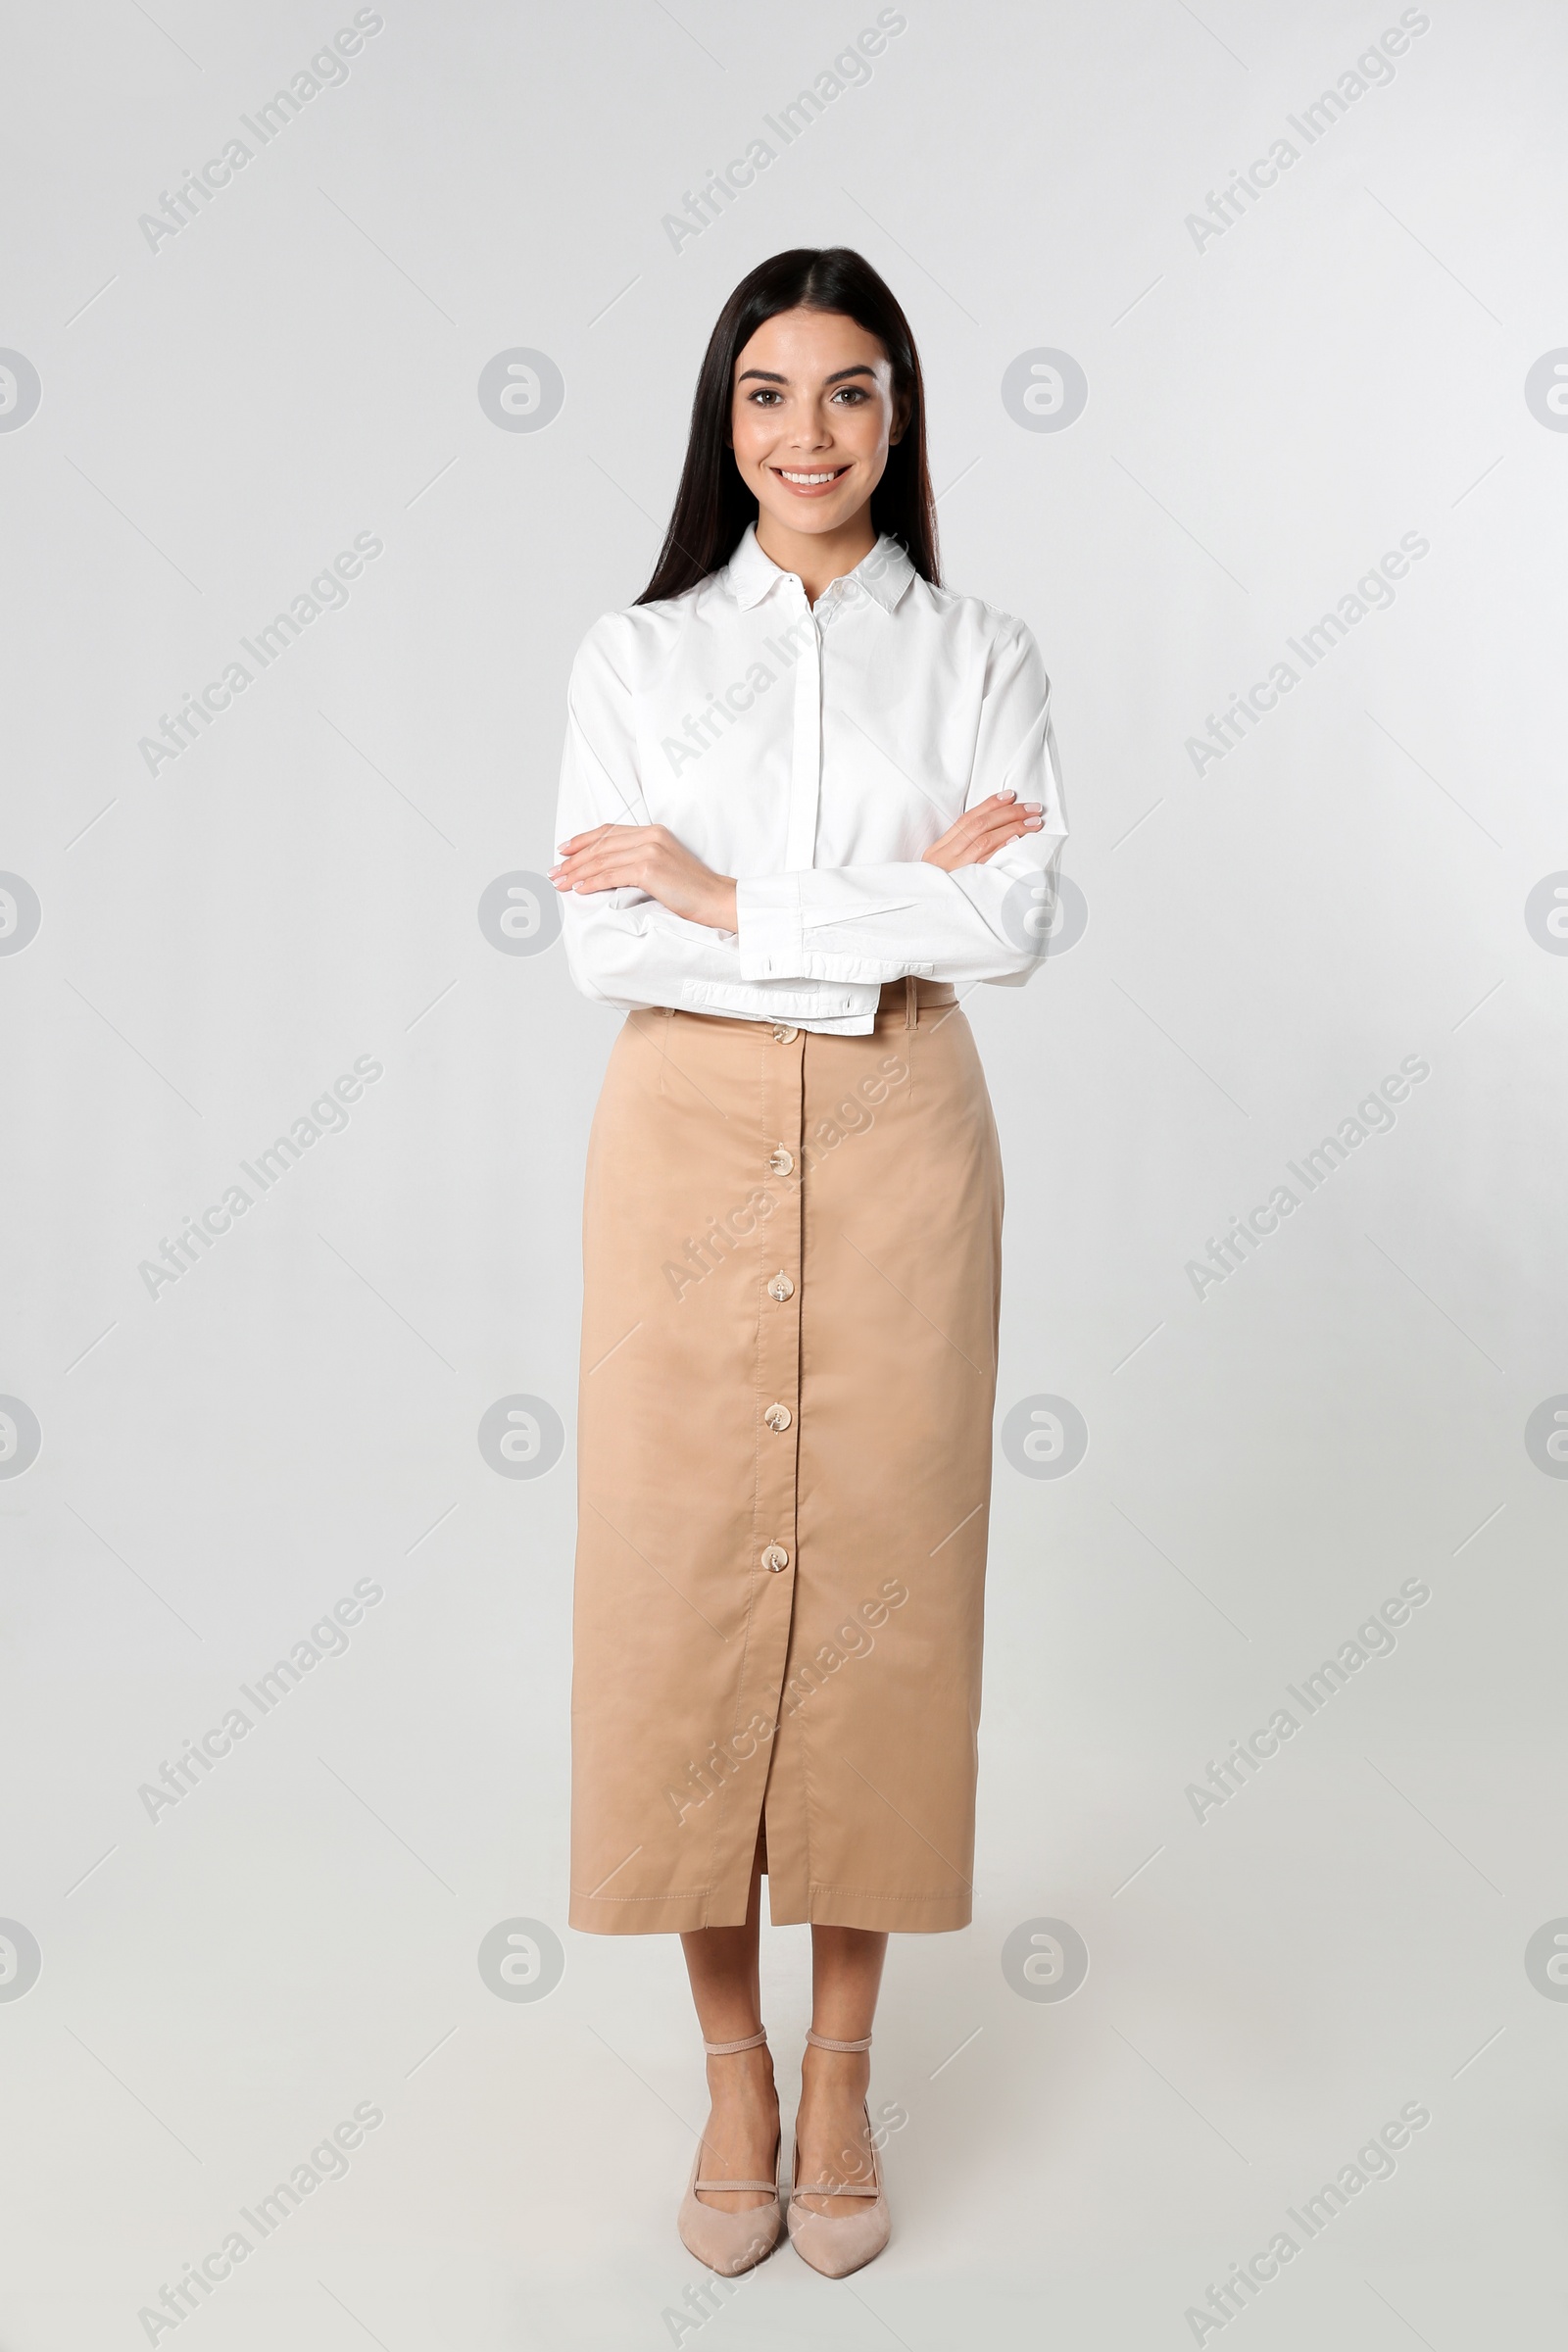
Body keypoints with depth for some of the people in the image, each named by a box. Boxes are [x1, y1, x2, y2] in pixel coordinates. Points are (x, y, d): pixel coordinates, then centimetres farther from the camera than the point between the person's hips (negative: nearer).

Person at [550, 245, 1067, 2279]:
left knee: (879, 1577, 3)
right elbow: (604, 947, -7)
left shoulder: (983, 658, 5)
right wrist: (885, 920, -13)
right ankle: (733, 2073, 20)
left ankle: (844, 2073, 21)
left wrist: (721, 895, -12)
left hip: (898, 1154, 0)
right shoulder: (634, 657, 6)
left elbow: (1011, 925, -11)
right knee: (687, 1578, 2)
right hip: (687, 1149, 1)